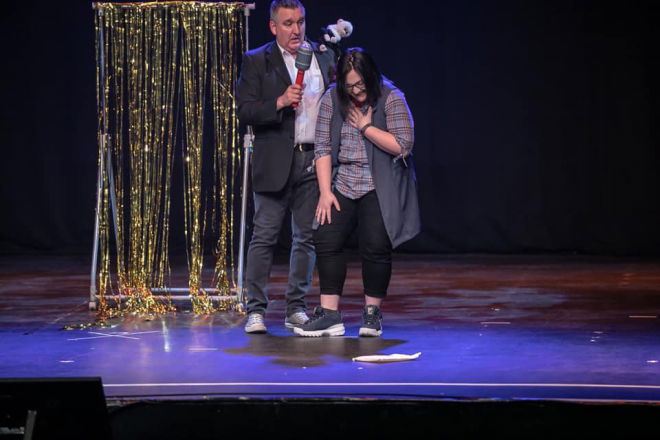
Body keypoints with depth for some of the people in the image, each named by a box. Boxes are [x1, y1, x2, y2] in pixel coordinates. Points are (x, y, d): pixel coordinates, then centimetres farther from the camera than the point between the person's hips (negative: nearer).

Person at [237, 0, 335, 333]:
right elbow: (245, 112, -6)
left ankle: (296, 308, 17)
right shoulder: (256, 61, 1)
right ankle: (256, 310, 2)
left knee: (307, 237, 8)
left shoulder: (324, 56, 11)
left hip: (315, 160, 4)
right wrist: (279, 103, -21)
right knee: (264, 236, -3)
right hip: (276, 163, -3)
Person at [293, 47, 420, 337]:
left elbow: (402, 145, -13)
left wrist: (366, 126, -12)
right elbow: (323, 147, 1)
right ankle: (329, 314, 1)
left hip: (379, 190, -4)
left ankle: (372, 313, 10)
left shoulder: (391, 99, -8)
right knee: (326, 240, -5)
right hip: (343, 186, 4)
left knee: (376, 247, -7)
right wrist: (325, 191, -5)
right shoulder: (333, 98, 3)